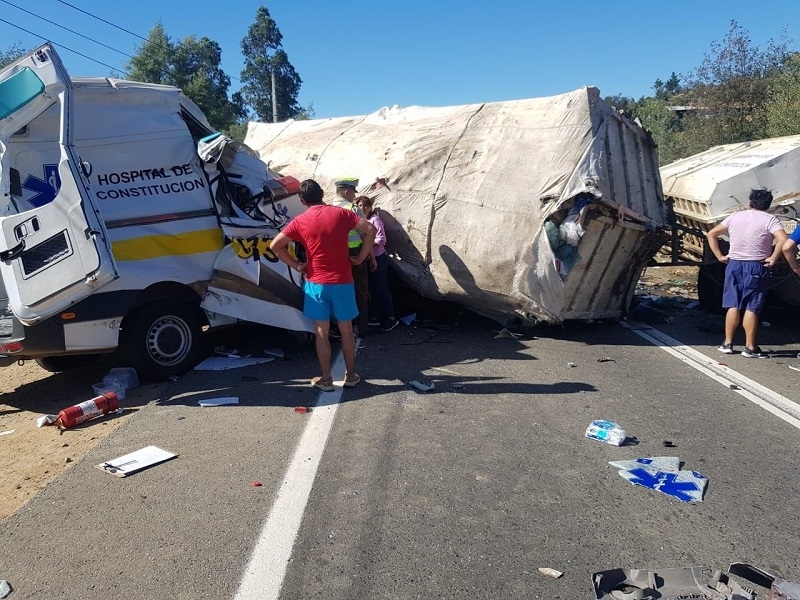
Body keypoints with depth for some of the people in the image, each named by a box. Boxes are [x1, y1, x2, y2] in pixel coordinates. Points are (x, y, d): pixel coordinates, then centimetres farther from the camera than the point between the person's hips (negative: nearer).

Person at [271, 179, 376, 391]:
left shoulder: (300, 221, -1)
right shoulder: (341, 213, -1)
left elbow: (275, 246, -4)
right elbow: (370, 230, -6)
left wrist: (296, 265, 4)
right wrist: (360, 257, 1)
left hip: (316, 283, 0)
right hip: (342, 282, 1)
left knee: (321, 332, 7)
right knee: (346, 330, 12)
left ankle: (326, 379, 13)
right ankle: (350, 375, 21)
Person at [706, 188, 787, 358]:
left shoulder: (734, 217, 8)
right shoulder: (769, 219, -4)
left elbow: (711, 234, 10)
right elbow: (782, 239, -20)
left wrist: (720, 256, 8)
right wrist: (773, 259, -10)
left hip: (734, 265, 3)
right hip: (756, 267, -3)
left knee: (733, 306, 11)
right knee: (751, 308, 0)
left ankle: (727, 343, 13)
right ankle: (750, 347, 4)